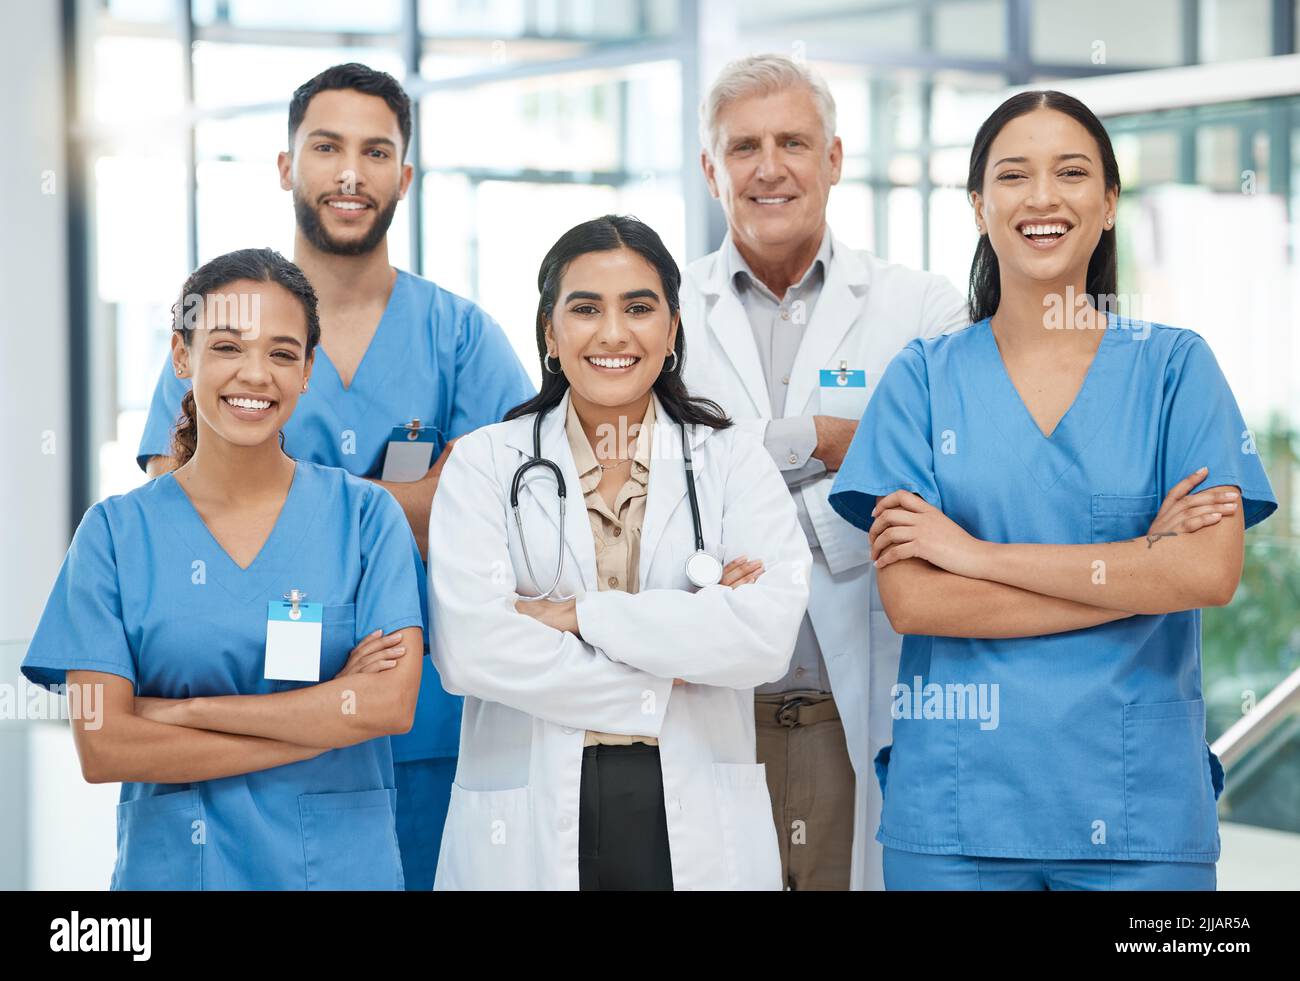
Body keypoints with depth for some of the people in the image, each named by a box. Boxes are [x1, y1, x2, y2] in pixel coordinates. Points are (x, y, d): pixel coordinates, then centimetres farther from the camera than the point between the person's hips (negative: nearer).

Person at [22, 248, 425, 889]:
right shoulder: (116, 532, -2)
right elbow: (101, 750, -11)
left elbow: (392, 704, -14)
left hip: (341, 861, 0)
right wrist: (330, 715, -14)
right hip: (172, 864, 0)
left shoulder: (365, 515, -2)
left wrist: (179, 712, -14)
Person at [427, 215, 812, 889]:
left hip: (697, 830, 1)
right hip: (526, 833, -1)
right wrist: (664, 684, -12)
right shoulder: (484, 465, 3)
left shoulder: (735, 465, 4)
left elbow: (767, 636, -12)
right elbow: (468, 650, -12)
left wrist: (580, 614, -13)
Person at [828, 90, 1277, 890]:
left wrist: (980, 554, -11)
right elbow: (910, 599, -7)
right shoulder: (923, 378, 4)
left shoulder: (1175, 367, 4)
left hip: (1140, 808, 0)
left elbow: (1213, 573, -11)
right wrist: (1135, 570, -11)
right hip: (956, 807, 0)